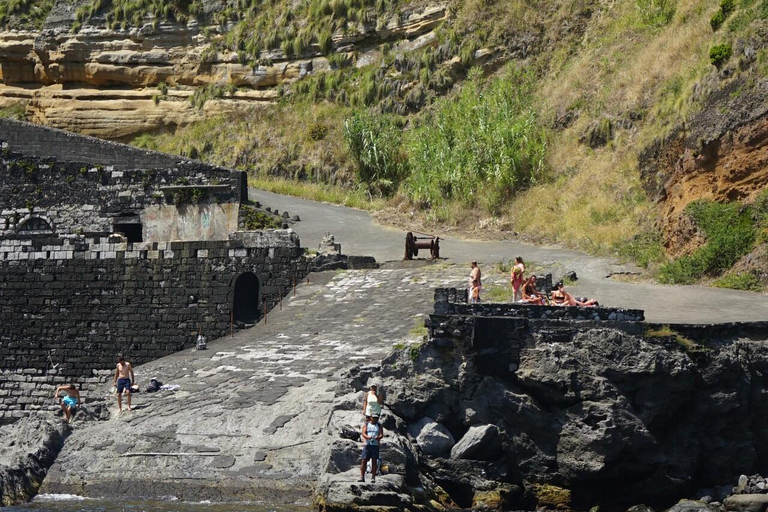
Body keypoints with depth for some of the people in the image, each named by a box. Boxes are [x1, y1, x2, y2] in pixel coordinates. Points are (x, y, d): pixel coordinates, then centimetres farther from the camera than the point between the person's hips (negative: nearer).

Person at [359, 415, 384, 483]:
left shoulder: (379, 426, 12)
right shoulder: (366, 424, 10)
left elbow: (381, 434, 0)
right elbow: (363, 433, -3)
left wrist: (378, 437, -24)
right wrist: (367, 437, -25)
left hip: (375, 445, 0)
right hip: (367, 444, 0)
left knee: (374, 461, -3)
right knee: (364, 460, -5)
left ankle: (373, 478, -2)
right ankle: (362, 477, -1)